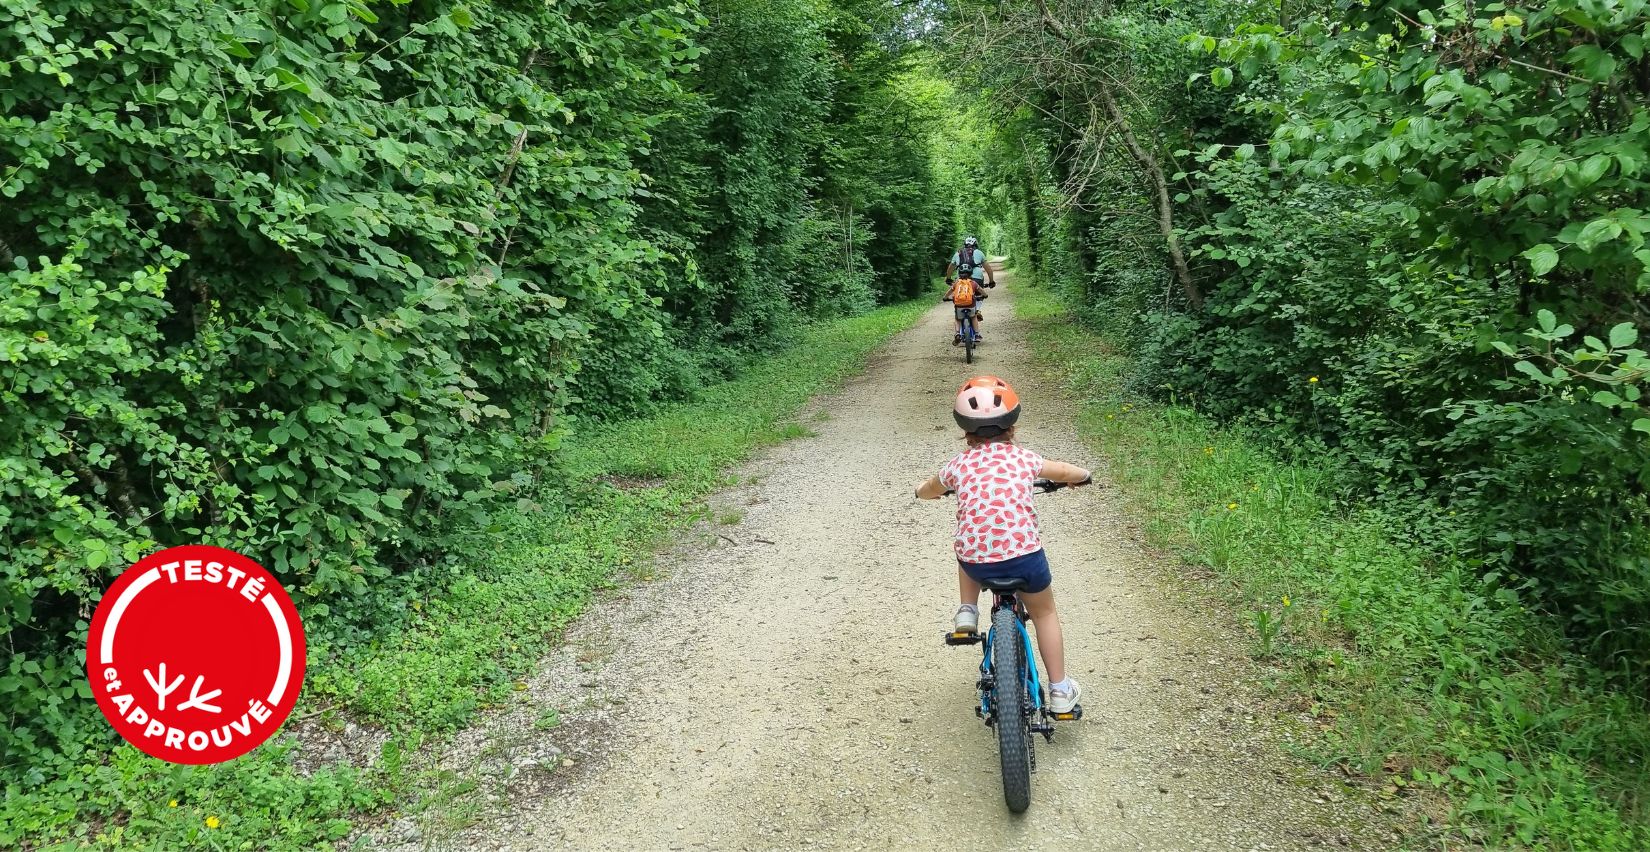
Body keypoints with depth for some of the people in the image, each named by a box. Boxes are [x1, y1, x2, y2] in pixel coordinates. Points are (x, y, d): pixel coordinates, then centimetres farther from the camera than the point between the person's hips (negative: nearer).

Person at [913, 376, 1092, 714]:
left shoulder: (959, 464, 7)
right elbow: (1072, 473, 23)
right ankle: (1060, 690, 27)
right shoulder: (1024, 458, 6)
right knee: (1044, 613, 26)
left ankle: (967, 611, 22)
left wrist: (925, 491, 50)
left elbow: (925, 491, 27)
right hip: (1024, 555, -1)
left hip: (975, 561, 1)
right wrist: (1081, 476, 46)